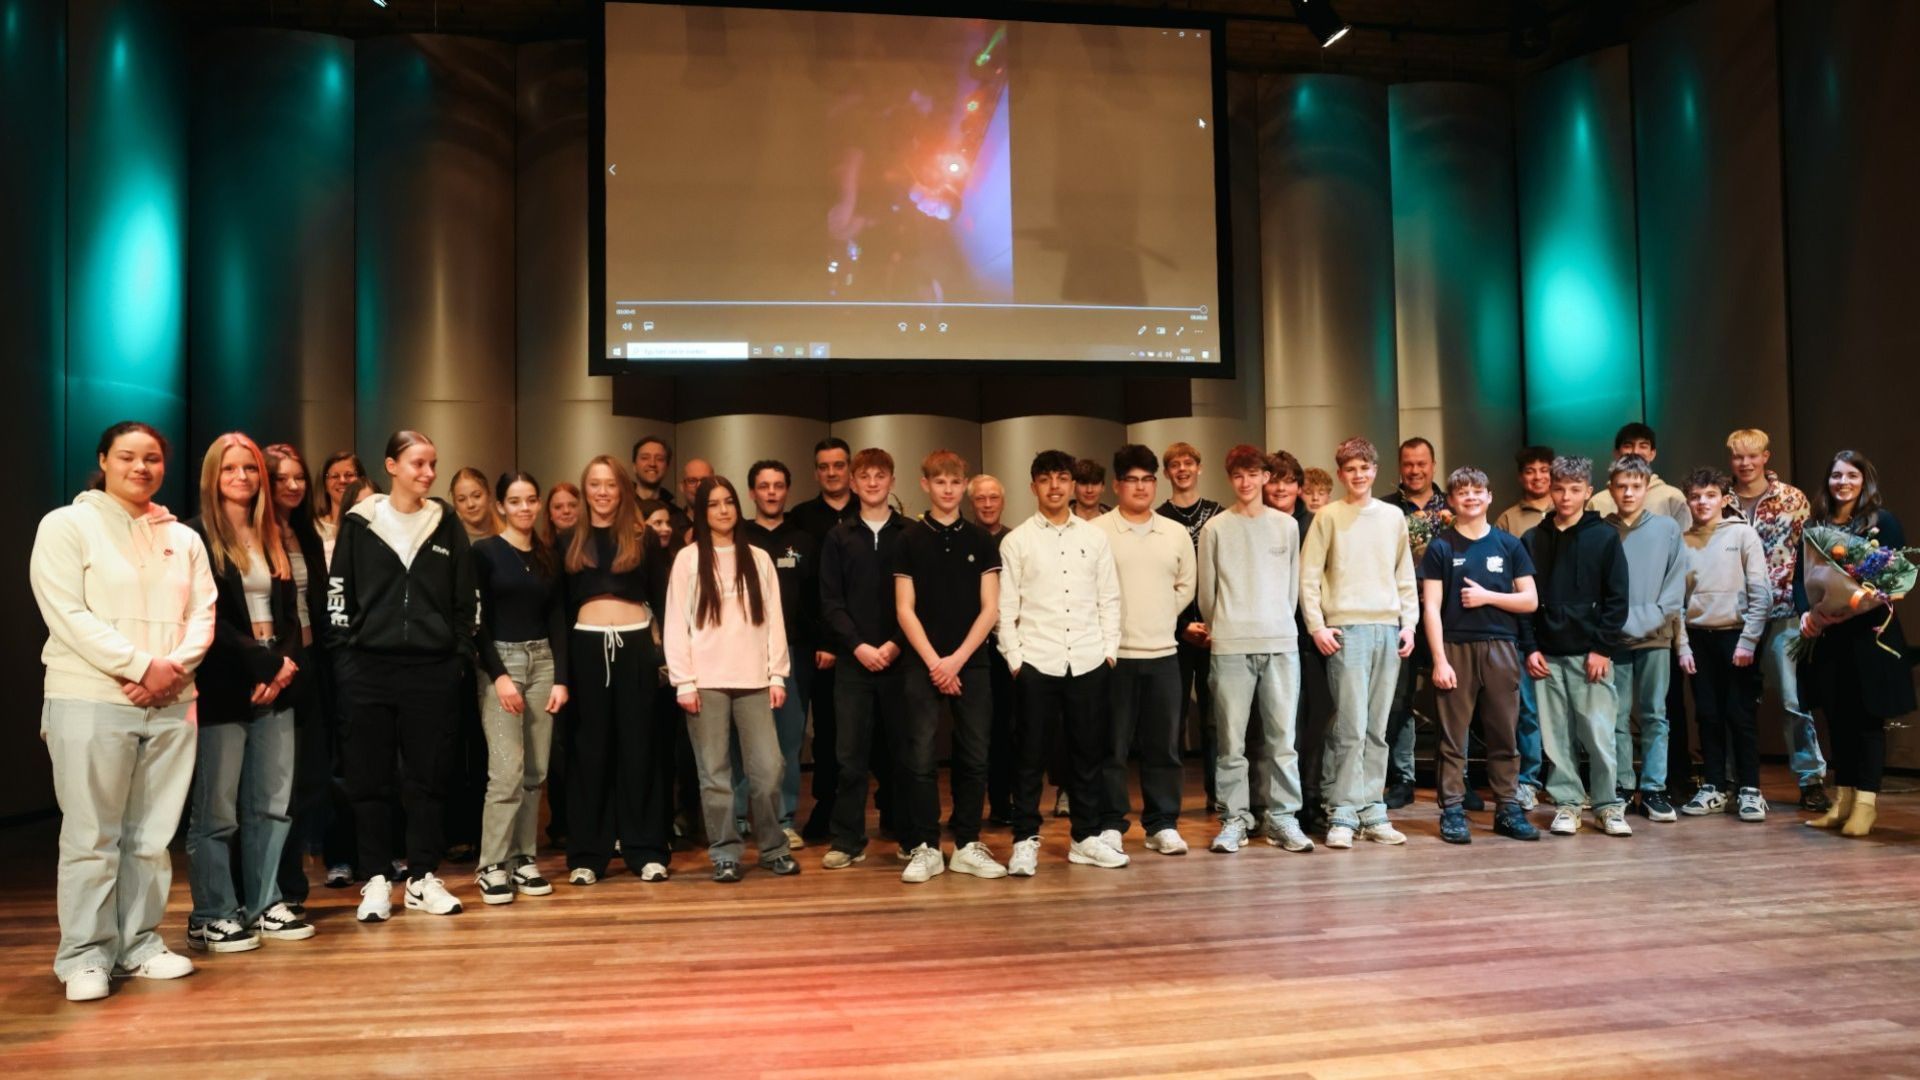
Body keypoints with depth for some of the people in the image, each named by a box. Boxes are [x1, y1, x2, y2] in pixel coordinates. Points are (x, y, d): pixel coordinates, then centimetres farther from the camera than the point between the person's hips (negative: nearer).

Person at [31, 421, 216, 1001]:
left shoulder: (184, 539, 14)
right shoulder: (66, 525, 0)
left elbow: (202, 615, 7)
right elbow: (68, 616, -9)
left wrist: (173, 669, -11)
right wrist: (143, 665, -16)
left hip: (170, 705, 4)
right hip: (90, 702, -4)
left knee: (152, 835, 8)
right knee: (92, 837, 0)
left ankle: (140, 943, 18)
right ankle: (84, 956, 9)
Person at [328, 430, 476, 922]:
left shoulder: (446, 523, 7)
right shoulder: (359, 522, 3)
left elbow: (465, 598, 9)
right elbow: (337, 593, 3)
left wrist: (462, 655, 2)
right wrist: (343, 656, -4)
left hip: (432, 668, 1)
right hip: (369, 667, -1)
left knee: (428, 776, 5)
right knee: (370, 778, 4)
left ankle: (422, 877, 16)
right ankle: (375, 880, 14)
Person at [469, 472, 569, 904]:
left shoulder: (549, 557, 11)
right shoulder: (484, 552, -2)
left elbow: (558, 621, 10)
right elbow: (477, 620, -6)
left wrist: (561, 678, 1)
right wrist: (499, 675, -14)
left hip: (543, 661, 5)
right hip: (498, 661, -4)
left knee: (536, 771, 4)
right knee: (507, 770, -12)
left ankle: (522, 860, 12)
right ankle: (491, 866, -2)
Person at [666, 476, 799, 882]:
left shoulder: (759, 559, 11)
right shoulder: (688, 559, 3)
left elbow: (774, 619, 10)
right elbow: (677, 622, 0)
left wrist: (778, 674, 3)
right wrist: (684, 681, -6)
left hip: (753, 680, 2)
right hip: (707, 682, -2)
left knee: (767, 769, -1)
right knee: (715, 772, 1)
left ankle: (773, 848, 15)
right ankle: (725, 854, 11)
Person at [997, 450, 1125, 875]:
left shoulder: (1094, 537, 9)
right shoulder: (1016, 541, 3)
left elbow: (1109, 599, 10)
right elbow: (1006, 606, 1)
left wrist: (1110, 649, 3)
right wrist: (1014, 658, -5)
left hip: (1089, 661, 2)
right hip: (1036, 663, -2)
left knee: (1088, 752, 9)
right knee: (1030, 755, 2)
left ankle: (1086, 837, 20)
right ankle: (1025, 841, 11)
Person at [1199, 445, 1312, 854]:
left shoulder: (1287, 525, 9)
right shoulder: (1216, 528, 3)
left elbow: (1293, 584, 14)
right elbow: (1206, 589, 8)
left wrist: (1280, 623, 14)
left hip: (1281, 642, 2)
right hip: (1230, 646, -1)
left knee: (1282, 736, 3)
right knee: (1231, 739, 1)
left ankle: (1281, 817, 13)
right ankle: (1234, 818, 10)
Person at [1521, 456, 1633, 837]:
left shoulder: (1605, 537, 3)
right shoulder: (1532, 540, 9)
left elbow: (1617, 599, 0)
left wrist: (1603, 648, -7)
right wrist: (1529, 647, -1)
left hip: (1590, 653, -2)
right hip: (1546, 655, 2)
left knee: (1598, 733, -2)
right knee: (1555, 735, 4)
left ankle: (1608, 805, 11)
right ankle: (1566, 803, 13)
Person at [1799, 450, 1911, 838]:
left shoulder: (1883, 521, -1)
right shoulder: (1815, 525, 11)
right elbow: (1800, 577, 7)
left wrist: (1853, 606, -21)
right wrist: (1806, 613, -11)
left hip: (1869, 635, -4)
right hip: (1827, 638, 4)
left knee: (1868, 718, 0)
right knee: (1837, 719, 9)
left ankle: (1865, 805, 4)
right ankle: (1842, 801, 17)